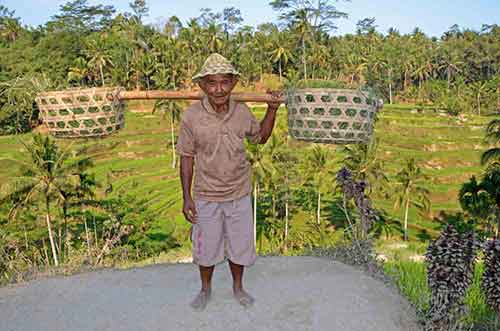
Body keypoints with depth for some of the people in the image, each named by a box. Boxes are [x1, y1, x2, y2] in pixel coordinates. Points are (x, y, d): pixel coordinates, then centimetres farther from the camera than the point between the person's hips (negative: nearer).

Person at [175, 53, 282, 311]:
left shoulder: (242, 111, -9)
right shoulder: (191, 116, -16)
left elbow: (260, 137, 10)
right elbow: (187, 158, -7)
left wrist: (272, 109, -3)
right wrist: (186, 198, -6)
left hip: (239, 194, 2)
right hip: (206, 196, -1)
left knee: (239, 245, 18)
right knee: (206, 247, 17)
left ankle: (238, 287, 45)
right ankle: (206, 289, 45)